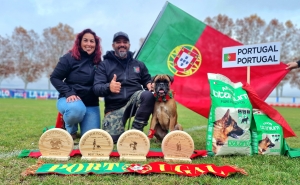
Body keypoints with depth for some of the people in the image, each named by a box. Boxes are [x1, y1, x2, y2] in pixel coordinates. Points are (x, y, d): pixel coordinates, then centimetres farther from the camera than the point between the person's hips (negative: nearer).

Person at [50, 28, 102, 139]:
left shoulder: (98, 61, 5)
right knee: (76, 109, -39)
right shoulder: (70, 58, -6)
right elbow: (54, 78, -6)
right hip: (70, 100, -3)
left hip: (91, 104, 3)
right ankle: (71, 130, -3)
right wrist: (68, 93, -19)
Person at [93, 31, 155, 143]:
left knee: (148, 95, -31)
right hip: (114, 108, -1)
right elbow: (96, 88, -8)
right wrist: (108, 87, -32)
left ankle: (136, 130, -16)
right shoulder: (104, 65, 2)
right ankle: (121, 130, 19)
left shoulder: (138, 64, 13)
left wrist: (149, 84, -8)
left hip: (134, 100, 2)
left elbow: (147, 80, 19)